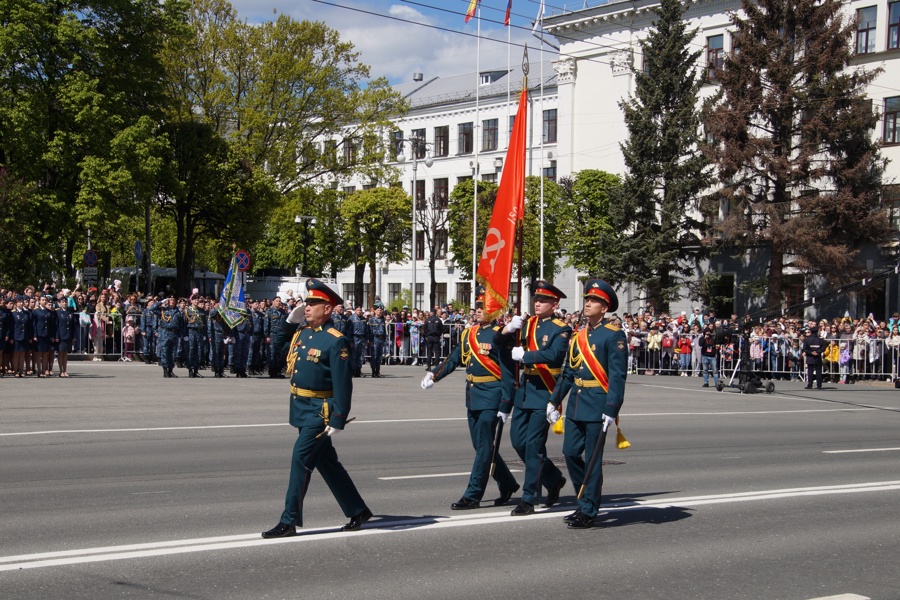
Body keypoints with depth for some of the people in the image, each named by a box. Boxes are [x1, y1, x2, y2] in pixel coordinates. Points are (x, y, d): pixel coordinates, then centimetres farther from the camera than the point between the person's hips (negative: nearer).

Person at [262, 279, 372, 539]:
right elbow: (279, 343, 29)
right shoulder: (301, 333, 9)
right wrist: (290, 320, 13)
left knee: (300, 459, -9)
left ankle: (289, 522, -2)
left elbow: (343, 384, -18)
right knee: (327, 463, 15)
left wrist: (338, 420, -21)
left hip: (320, 411, -9)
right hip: (302, 409, 9)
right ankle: (358, 511, 26)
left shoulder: (335, 341, -15)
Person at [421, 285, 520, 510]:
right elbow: (454, 359, 17)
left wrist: (505, 405, -14)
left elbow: (508, 372, -12)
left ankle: (472, 496, 0)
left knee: (484, 447, -4)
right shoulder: (468, 333, 11)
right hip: (473, 396, 8)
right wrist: (434, 375, 2)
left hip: (491, 397, -8)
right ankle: (507, 484, 30)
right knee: (481, 445, 14)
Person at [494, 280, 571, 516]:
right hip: (524, 390, 7)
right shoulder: (527, 324, 11)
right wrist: (508, 328, -13)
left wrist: (523, 355, -19)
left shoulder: (561, 329, -8)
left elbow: (553, 355, -26)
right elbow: (498, 342, 7)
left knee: (533, 444, -6)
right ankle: (553, 479, 29)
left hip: (544, 392, -7)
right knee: (518, 441, 10)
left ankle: (529, 500, 1)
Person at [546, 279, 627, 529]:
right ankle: (587, 500, 23)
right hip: (576, 405, 7)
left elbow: (618, 376, -13)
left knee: (592, 458, -1)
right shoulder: (578, 336, 14)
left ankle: (588, 512, 7)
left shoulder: (614, 336, -7)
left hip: (597, 405, -7)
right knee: (571, 453, 6)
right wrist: (554, 401, 16)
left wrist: (611, 410, -19)